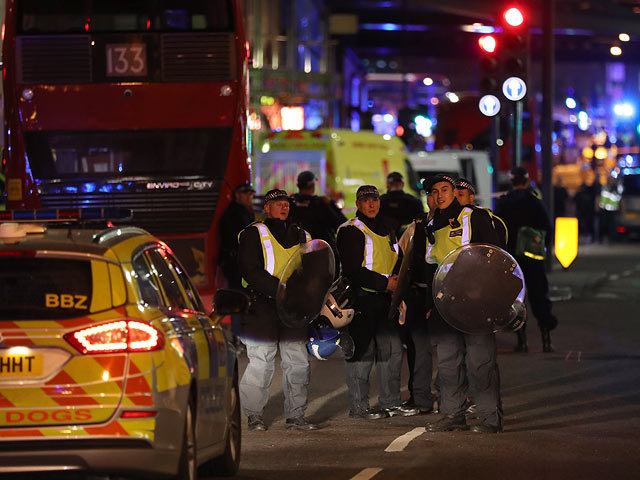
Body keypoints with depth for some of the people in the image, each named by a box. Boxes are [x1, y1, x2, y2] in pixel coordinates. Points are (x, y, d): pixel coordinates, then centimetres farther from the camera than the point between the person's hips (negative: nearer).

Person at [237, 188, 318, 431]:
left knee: (298, 361, 4)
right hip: (263, 306, -5)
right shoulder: (253, 234, 1)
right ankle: (254, 415, 5)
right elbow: (251, 271, -10)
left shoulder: (299, 235, 18)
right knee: (261, 361, -6)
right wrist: (280, 289, -21)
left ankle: (296, 415, 12)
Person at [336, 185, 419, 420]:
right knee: (363, 352, -5)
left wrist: (398, 280, 5)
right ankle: (358, 406, 1)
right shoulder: (350, 231, -8)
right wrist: (384, 283, -19)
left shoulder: (385, 230, 17)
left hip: (384, 300, 8)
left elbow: (396, 262, 27)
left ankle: (391, 402, 18)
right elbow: (352, 270, -16)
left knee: (393, 349, 9)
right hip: (361, 300, -8)